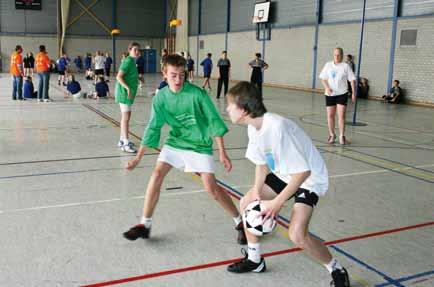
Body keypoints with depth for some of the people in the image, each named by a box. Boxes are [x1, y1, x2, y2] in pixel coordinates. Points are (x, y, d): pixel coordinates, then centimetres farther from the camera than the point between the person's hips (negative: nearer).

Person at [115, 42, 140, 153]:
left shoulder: (132, 61, 13)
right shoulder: (128, 61, -15)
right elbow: (119, 77, -22)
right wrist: (128, 88, -30)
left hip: (128, 92, 10)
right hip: (124, 92, -10)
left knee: (124, 116, 15)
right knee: (126, 117, -11)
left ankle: (122, 140, 25)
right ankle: (126, 144, -11)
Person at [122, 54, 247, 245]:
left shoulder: (197, 93, -19)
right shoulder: (160, 98, -8)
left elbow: (214, 121, -13)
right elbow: (153, 128, -1)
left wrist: (222, 152, -14)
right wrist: (138, 157, -1)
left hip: (200, 145, -3)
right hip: (175, 142, 4)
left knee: (211, 188, -10)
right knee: (156, 175, -12)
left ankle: (240, 223, 10)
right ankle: (145, 225, 5)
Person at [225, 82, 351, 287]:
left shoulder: (277, 128, -34)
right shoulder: (253, 127, -6)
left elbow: (302, 171, -31)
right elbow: (262, 163, 6)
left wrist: (277, 203, -28)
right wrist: (257, 191, -8)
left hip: (310, 178, -9)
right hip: (284, 175, 9)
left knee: (297, 234, -22)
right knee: (246, 203, 10)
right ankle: (254, 260, 28)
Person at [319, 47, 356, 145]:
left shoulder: (345, 66, -2)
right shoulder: (328, 65, 3)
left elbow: (352, 80, 0)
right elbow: (323, 78, 5)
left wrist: (353, 93, -5)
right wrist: (327, 88, -12)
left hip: (342, 94, -2)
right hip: (330, 94, 2)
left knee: (341, 115, -8)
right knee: (330, 115, 7)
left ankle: (342, 136, 1)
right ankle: (332, 135, 22)